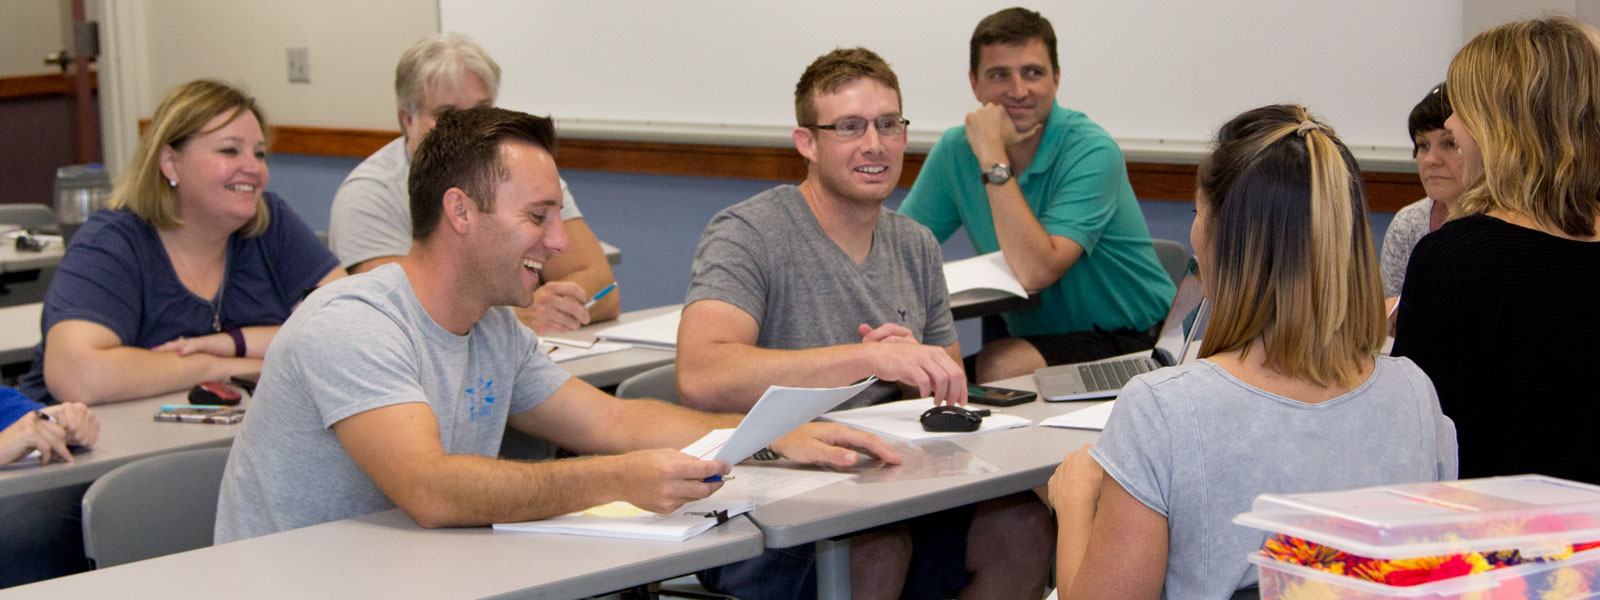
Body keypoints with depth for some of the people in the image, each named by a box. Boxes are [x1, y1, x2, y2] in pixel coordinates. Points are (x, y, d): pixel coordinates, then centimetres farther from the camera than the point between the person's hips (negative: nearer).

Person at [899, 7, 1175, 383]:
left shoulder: (1091, 152, -20)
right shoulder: (955, 150, 0)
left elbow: (1035, 273, -30)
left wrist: (994, 158, -28)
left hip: (1129, 339, -5)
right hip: (1025, 335, 5)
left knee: (996, 367, -31)